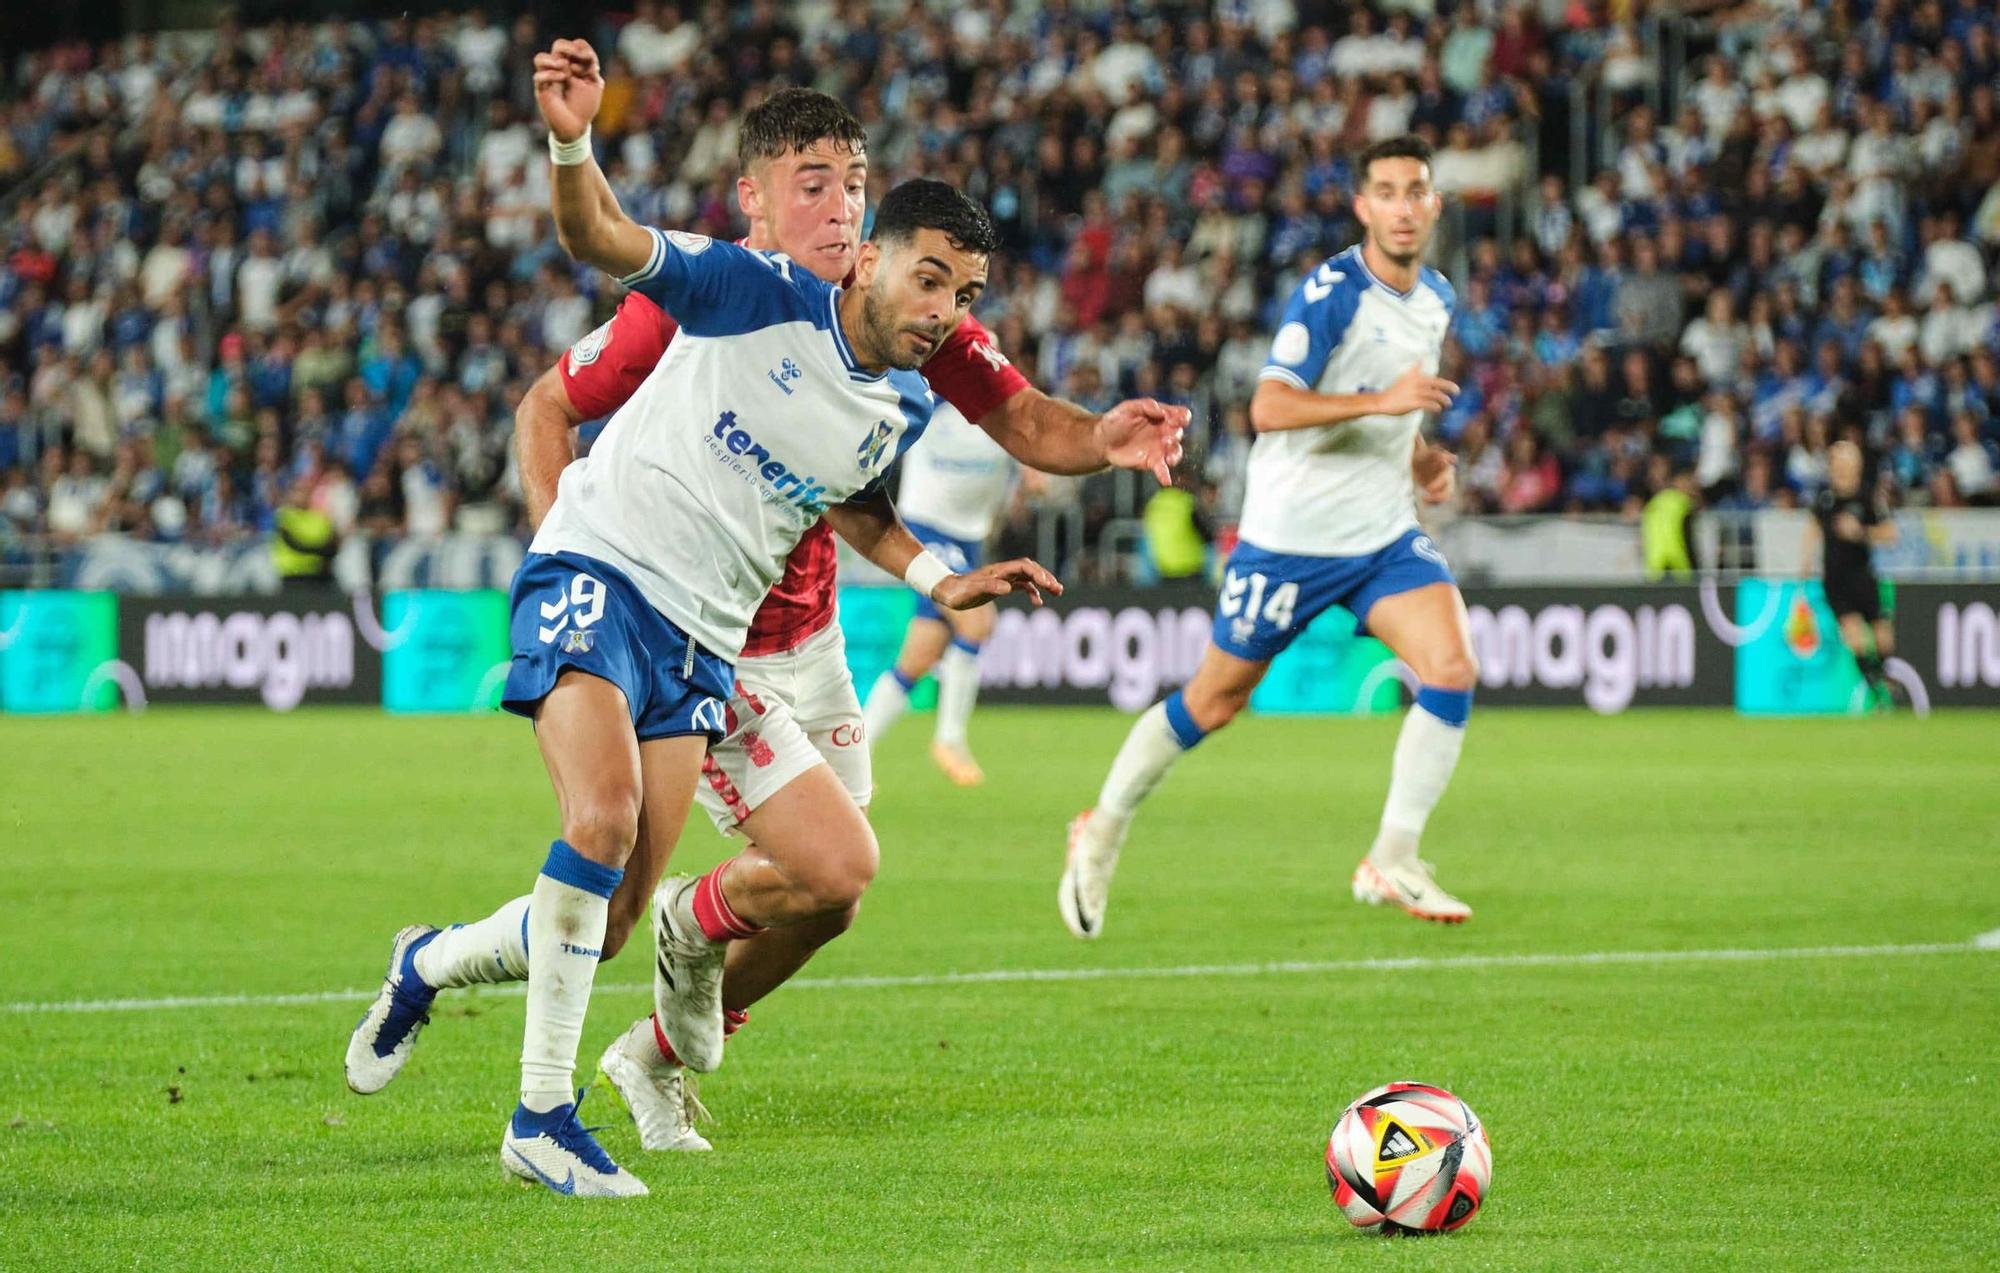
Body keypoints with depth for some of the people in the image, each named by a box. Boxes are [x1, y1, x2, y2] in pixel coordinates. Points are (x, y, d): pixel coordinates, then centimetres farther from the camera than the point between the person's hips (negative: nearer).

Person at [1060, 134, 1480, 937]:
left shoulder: (1437, 298, 8)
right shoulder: (1330, 293, -17)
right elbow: (1269, 408, -27)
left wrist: (1420, 456, 7)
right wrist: (1383, 400, -34)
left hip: (1384, 533, 6)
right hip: (1292, 533, -6)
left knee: (1452, 672, -15)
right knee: (1213, 702, 5)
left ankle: (1393, 863, -6)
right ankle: (1102, 832, 27)